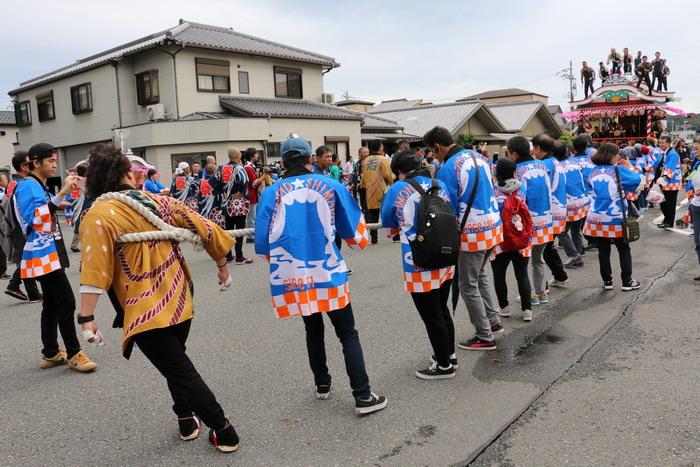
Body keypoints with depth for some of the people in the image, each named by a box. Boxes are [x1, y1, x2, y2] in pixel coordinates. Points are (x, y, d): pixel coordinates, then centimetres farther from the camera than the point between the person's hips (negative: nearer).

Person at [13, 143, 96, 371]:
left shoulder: (39, 186, 18)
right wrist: (60, 194, -28)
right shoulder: (27, 185, -12)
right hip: (43, 255, -11)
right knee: (66, 302, -12)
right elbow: (37, 218, -26)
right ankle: (73, 354, -6)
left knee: (52, 304, 13)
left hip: (50, 254, 11)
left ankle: (50, 354, 20)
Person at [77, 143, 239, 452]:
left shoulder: (98, 215, -10)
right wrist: (222, 266, 18)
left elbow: (94, 269, -21)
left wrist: (87, 318, -18)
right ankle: (187, 421, 35)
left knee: (180, 372, 3)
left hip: (145, 311, -5)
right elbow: (206, 230, 4)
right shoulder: (159, 201, 2)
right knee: (177, 363, 28)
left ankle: (224, 433, 6)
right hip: (180, 301, 6)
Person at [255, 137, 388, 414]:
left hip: (291, 276, 2)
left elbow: (263, 243, 1)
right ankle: (362, 396, 5)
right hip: (327, 274, -2)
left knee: (313, 329, 23)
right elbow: (354, 230, 6)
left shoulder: (271, 194, 0)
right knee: (347, 333, 7)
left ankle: (322, 384, 34)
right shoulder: (330, 186, 0)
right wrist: (359, 241, 28)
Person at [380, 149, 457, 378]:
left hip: (419, 266, -6)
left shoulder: (397, 190, -10)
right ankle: (449, 354, 38)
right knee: (442, 310, 23)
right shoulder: (439, 185, 3)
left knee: (432, 316, 9)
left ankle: (444, 365, 22)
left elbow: (389, 228, 2)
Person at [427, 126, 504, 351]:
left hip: (473, 233, -9)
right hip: (493, 225, 9)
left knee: (468, 286, 5)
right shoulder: (478, 157, 7)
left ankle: (484, 337, 13)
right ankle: (493, 321, 35)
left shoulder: (448, 168, -18)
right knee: (480, 275, 25)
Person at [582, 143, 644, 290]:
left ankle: (607, 281, 16)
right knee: (624, 249, 11)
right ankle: (627, 282, 15)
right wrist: (630, 168, 10)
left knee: (603, 250, 11)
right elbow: (639, 183, -1)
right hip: (617, 218, -3)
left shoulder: (591, 172, 2)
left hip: (597, 218, 3)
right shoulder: (620, 170, -9)